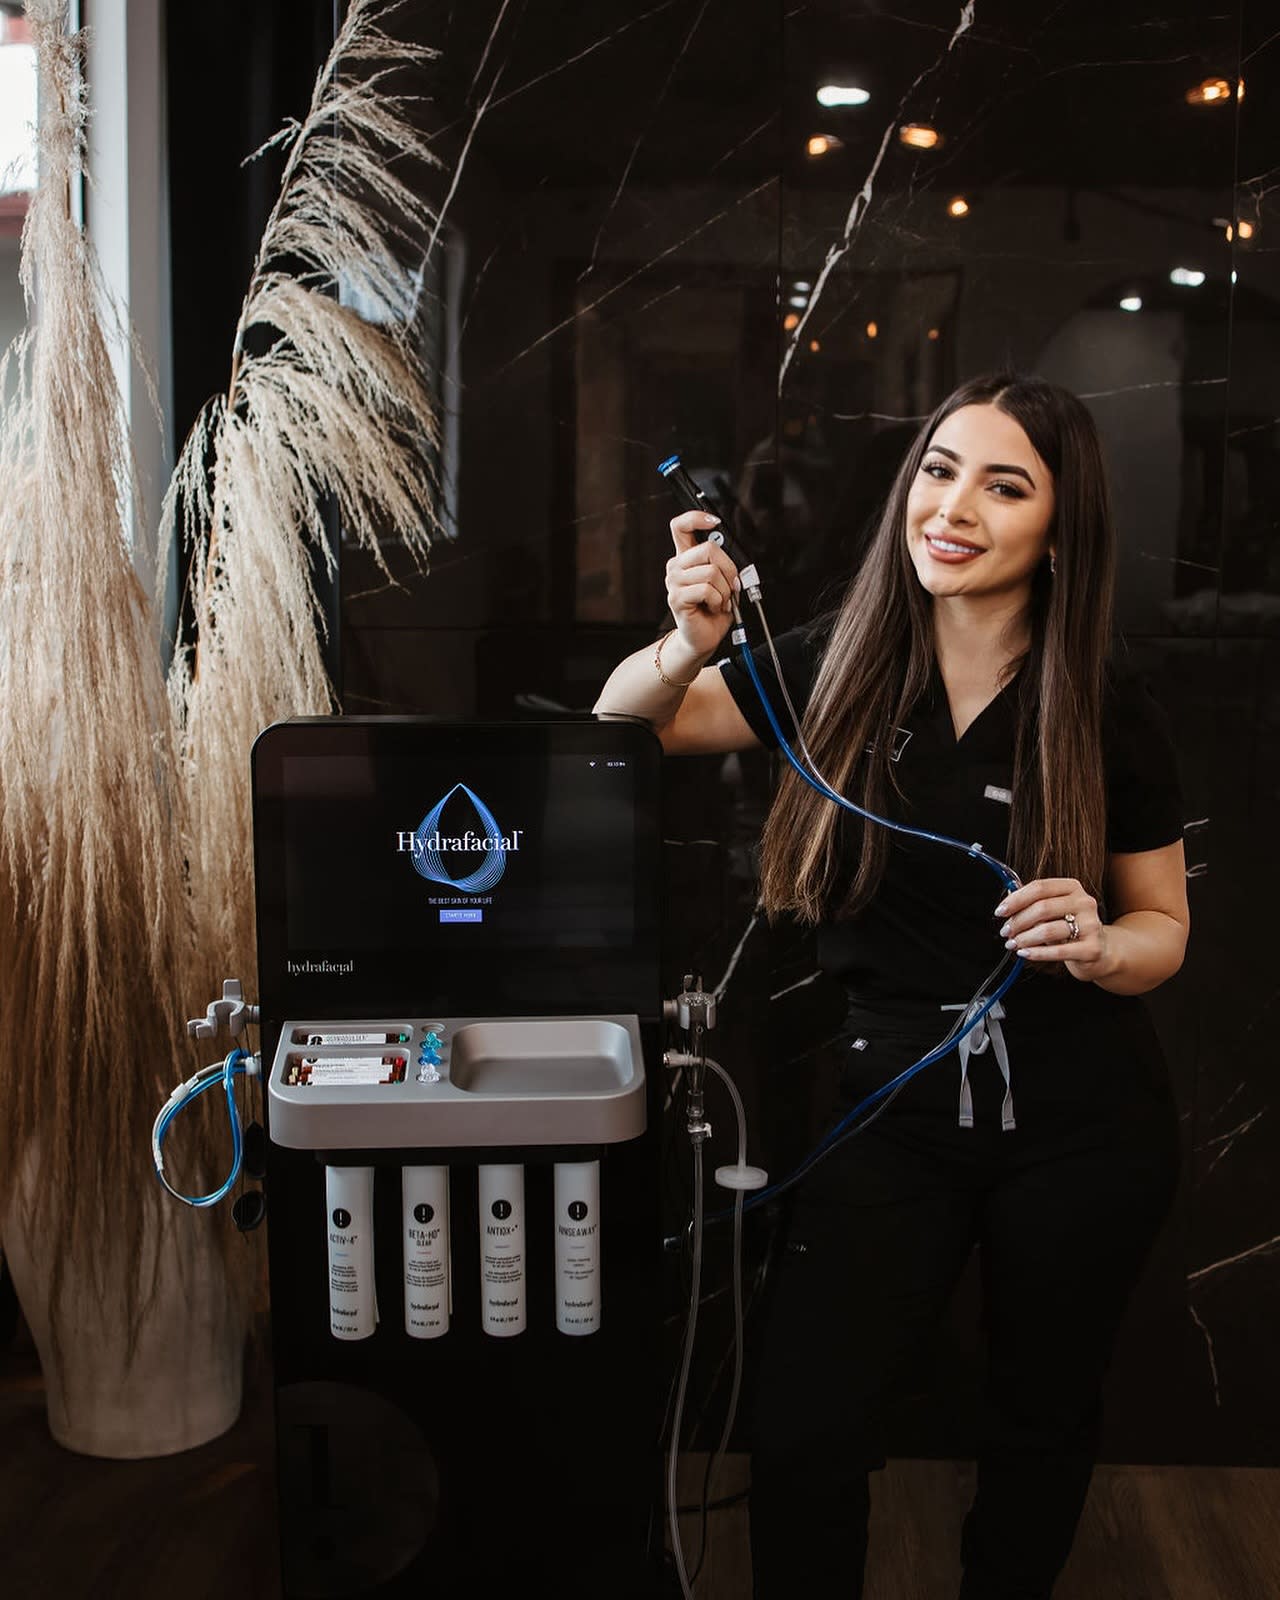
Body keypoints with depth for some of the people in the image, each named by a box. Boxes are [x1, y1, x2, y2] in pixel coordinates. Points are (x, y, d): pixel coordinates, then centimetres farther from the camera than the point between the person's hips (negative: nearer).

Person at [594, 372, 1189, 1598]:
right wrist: (690, 646, -20)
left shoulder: (1110, 714, -9)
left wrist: (1098, 947, -21)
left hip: (1081, 1128, 0)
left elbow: (1164, 927, 2)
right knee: (801, 1436, -8)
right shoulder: (842, 665, -7)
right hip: (891, 1102, 0)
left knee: (1041, 1417, 20)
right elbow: (626, 721, 1)